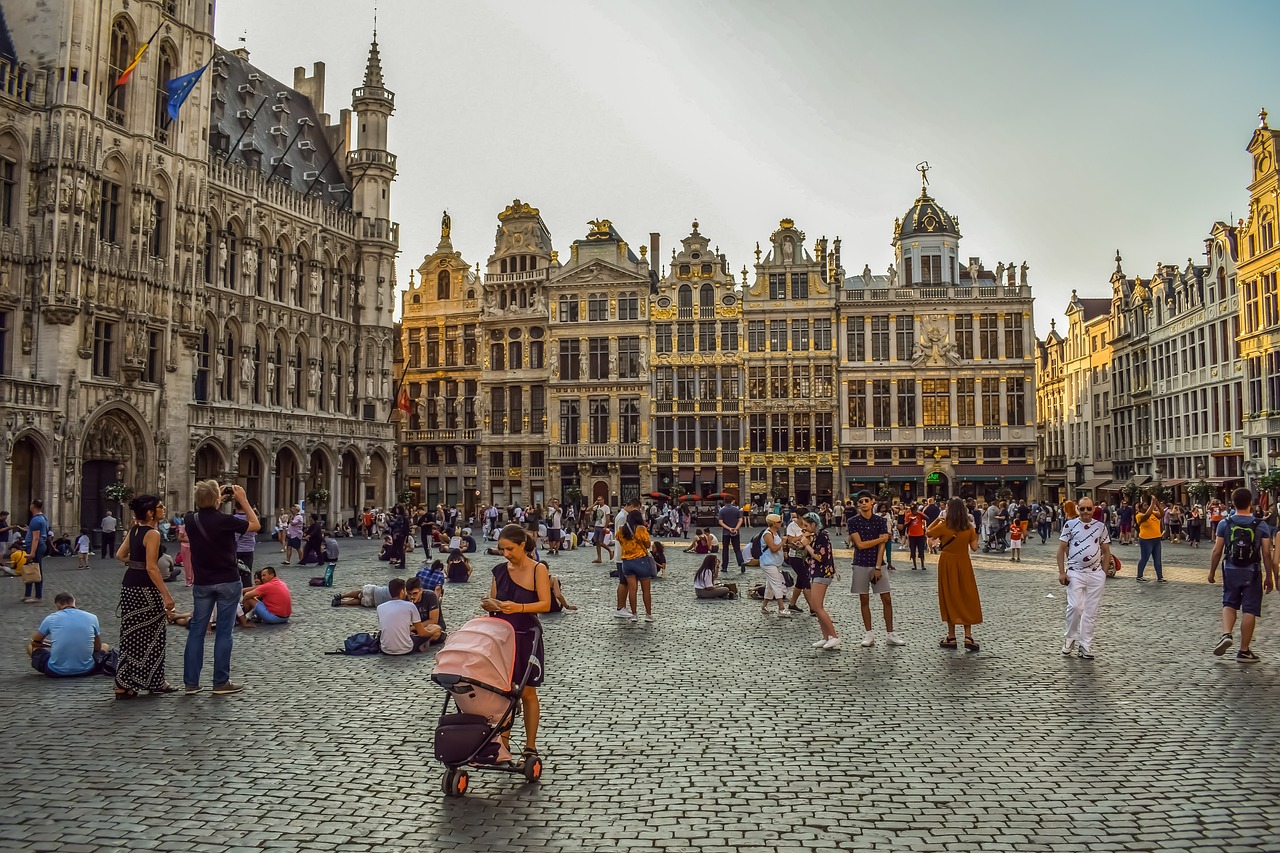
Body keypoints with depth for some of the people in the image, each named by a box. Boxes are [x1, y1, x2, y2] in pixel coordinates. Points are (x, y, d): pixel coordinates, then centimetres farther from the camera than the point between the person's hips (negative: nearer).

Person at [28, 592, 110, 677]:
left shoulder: (51, 618, 2)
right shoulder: (92, 618, 3)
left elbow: (35, 642, 20)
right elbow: (98, 648, 15)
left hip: (56, 672, -1)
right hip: (85, 670, 1)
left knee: (31, 647, 26)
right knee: (105, 646, 30)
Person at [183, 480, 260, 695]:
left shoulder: (191, 520, -3)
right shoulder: (224, 520, -17)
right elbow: (255, 525, -5)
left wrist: (219, 501, 17)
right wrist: (243, 500, -2)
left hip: (202, 583, 4)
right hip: (228, 582, -4)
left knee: (196, 630, 10)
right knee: (224, 631, 2)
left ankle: (190, 682, 13)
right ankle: (221, 682, 7)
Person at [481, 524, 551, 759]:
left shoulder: (538, 569, -9)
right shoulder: (500, 570, 6)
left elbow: (545, 604, -14)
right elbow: (493, 601, 12)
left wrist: (518, 607, -28)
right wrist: (489, 606, -11)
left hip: (527, 636, -4)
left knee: (527, 692, 5)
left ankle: (530, 746, 15)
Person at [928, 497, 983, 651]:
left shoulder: (943, 526, -12)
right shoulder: (969, 527, -5)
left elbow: (927, 533, 2)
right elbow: (974, 547, -1)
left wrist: (937, 520, 5)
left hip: (947, 565, -2)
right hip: (963, 565, 2)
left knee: (950, 599, 6)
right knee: (967, 598, 8)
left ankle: (951, 637, 10)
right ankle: (968, 636, 3)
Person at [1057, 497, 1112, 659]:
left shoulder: (1100, 526, 6)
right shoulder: (1070, 524, -1)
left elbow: (1106, 551, 13)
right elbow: (1061, 549, 0)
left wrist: (1104, 571, 5)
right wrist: (1061, 572, -7)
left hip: (1096, 574, 3)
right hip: (1075, 573, -3)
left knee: (1091, 611, 5)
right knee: (1075, 606, -15)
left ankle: (1085, 645, 13)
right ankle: (1070, 637, 7)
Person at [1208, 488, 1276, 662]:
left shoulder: (1224, 524, -5)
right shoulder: (1261, 525, -5)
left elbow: (1217, 551, -3)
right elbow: (1267, 554, -5)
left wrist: (1212, 572, 8)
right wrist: (1269, 577, 5)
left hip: (1231, 571, 1)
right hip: (1252, 572, -1)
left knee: (1229, 604, 18)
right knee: (1249, 610, 5)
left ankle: (1226, 634, -6)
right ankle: (1244, 651, 10)